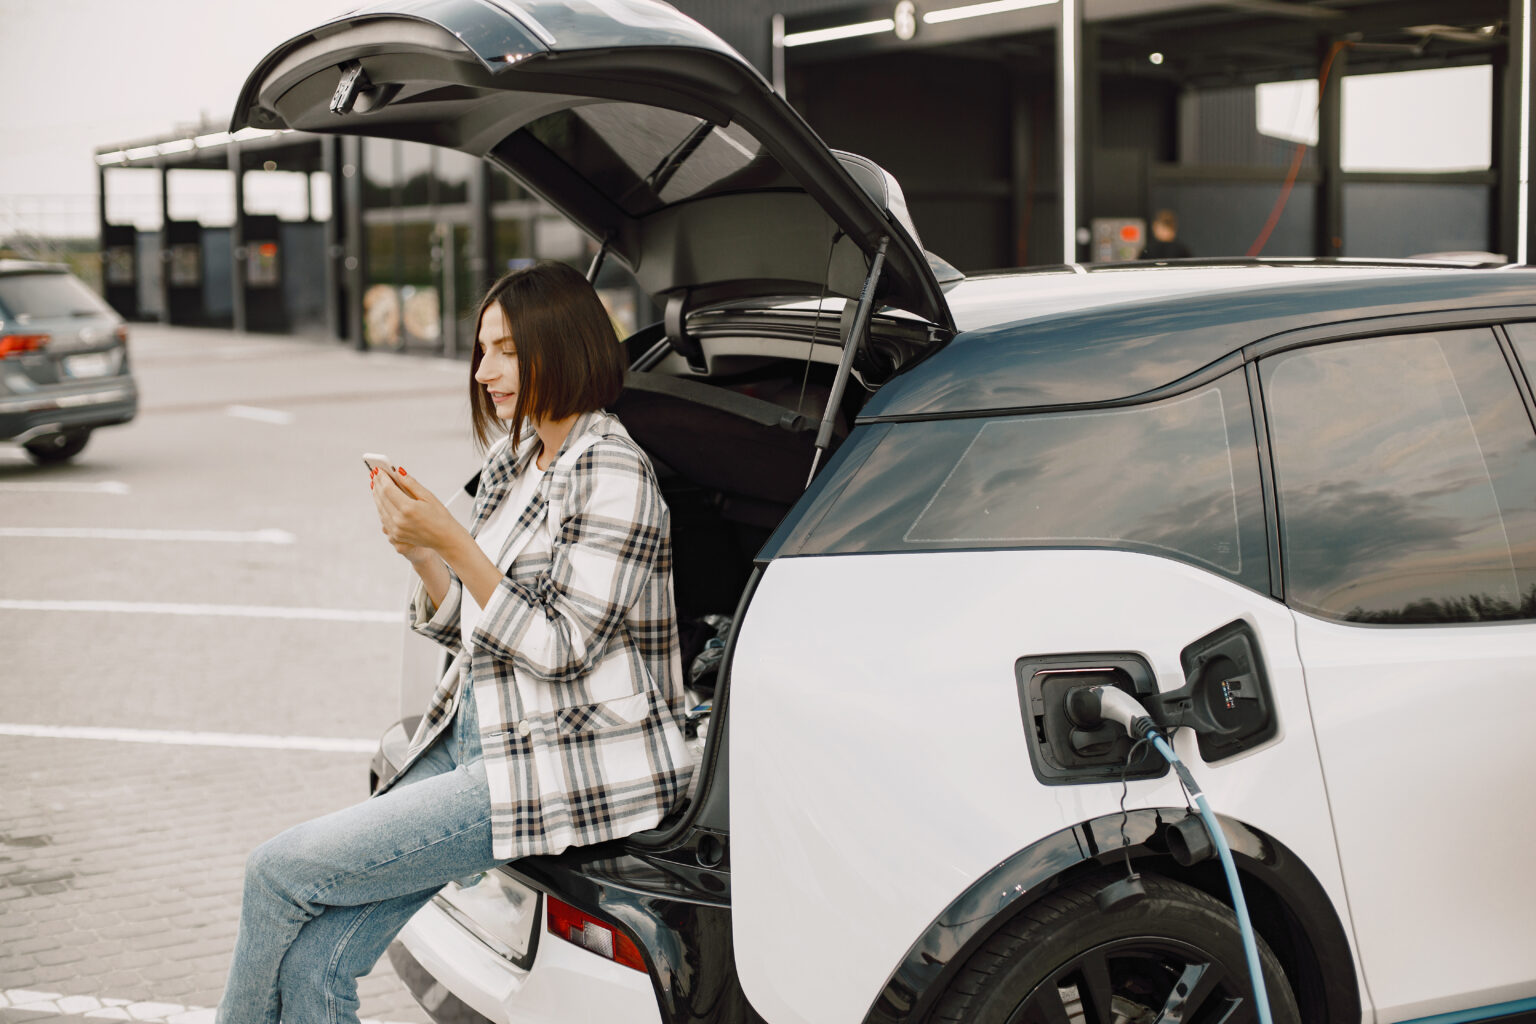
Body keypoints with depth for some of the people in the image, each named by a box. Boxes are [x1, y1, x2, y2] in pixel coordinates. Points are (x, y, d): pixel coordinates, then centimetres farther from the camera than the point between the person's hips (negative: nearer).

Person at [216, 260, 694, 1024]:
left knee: (280, 872, -11)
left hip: (571, 770, -8)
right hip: (476, 737, 8)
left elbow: (558, 649, -17)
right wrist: (418, 553, 0)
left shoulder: (611, 475, -12)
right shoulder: (513, 461, 13)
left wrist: (453, 543, -19)